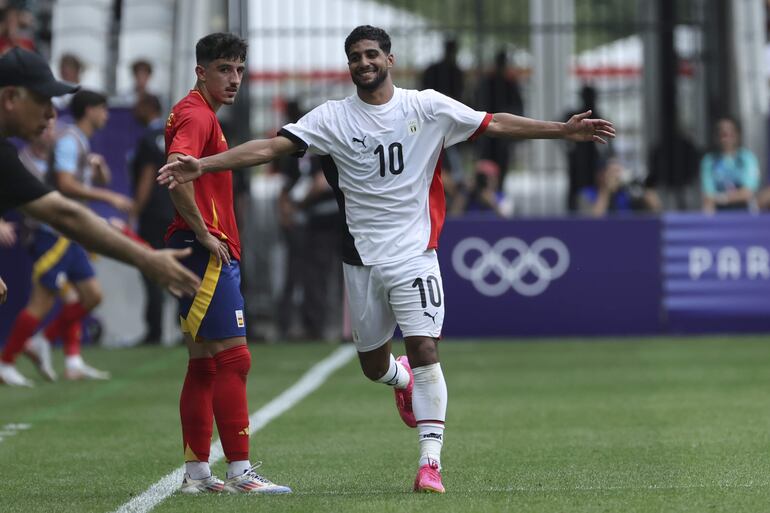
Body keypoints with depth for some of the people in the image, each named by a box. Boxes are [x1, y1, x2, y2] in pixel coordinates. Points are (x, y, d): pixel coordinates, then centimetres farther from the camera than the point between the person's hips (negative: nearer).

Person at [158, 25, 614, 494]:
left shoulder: (427, 107, 0)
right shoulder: (333, 117, 1)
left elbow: (497, 124, 0)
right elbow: (272, 146, -6)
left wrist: (563, 130, -7)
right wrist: (202, 165, -16)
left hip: (415, 253, -2)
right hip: (362, 260, 2)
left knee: (424, 348, -17)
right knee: (373, 366, 11)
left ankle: (431, 462, -12)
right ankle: (403, 379, 49)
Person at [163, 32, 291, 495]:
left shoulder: (201, 114, 20)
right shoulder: (196, 115, -12)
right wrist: (203, 232, -22)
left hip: (211, 253, 11)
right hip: (207, 251, -11)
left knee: (204, 365, 12)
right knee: (233, 359, -12)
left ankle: (197, 471, 14)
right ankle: (240, 471, -14)